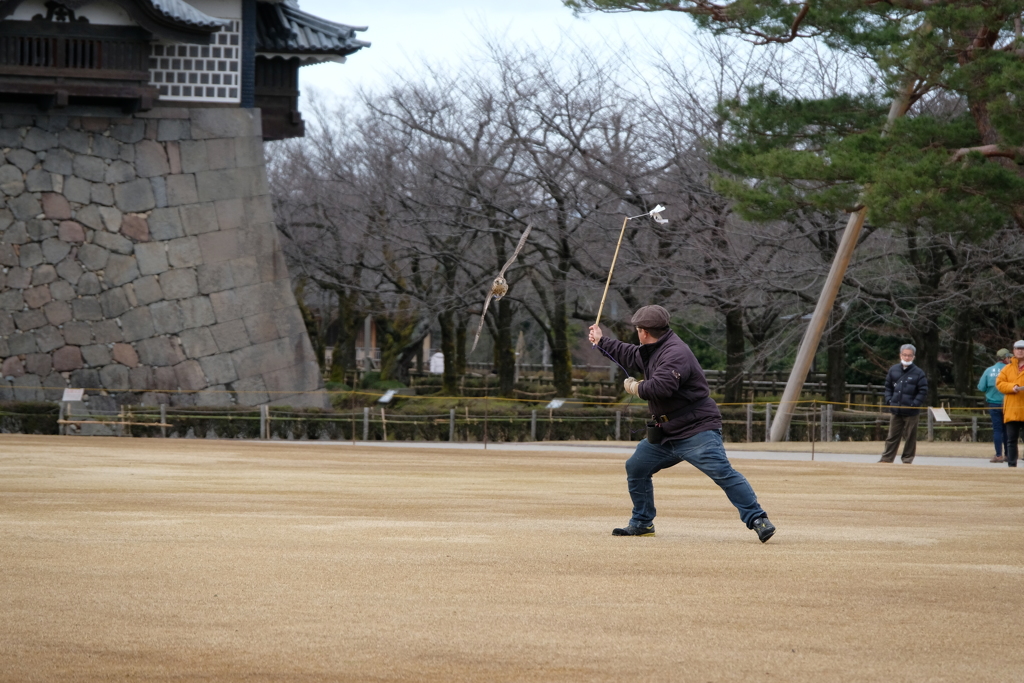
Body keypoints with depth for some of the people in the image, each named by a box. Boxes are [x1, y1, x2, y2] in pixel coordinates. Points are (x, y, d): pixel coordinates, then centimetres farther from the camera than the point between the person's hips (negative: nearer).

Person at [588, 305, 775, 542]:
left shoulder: (675, 353, -18)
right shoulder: (653, 351, 14)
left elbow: (660, 387, -31)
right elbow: (630, 355, 36)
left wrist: (634, 387, -13)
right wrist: (601, 342, 45)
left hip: (697, 430, -11)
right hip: (666, 434, 11)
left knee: (722, 473, -22)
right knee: (635, 467, 15)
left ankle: (758, 520, -26)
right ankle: (642, 523, 26)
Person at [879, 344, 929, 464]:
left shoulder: (918, 373, -5)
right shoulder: (894, 370, 7)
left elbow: (923, 391, -5)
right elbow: (888, 386, 17)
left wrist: (914, 404, -13)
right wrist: (889, 400, 3)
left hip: (911, 413, -4)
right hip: (896, 411, 4)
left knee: (910, 438, 3)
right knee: (892, 437, 7)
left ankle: (908, 459, 11)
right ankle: (887, 458, 11)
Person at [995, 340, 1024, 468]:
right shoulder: (1008, 368, 13)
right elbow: (999, 383, 6)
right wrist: (1012, 387, -12)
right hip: (1012, 410, 2)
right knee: (1011, 439, 1)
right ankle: (1012, 464, 3)